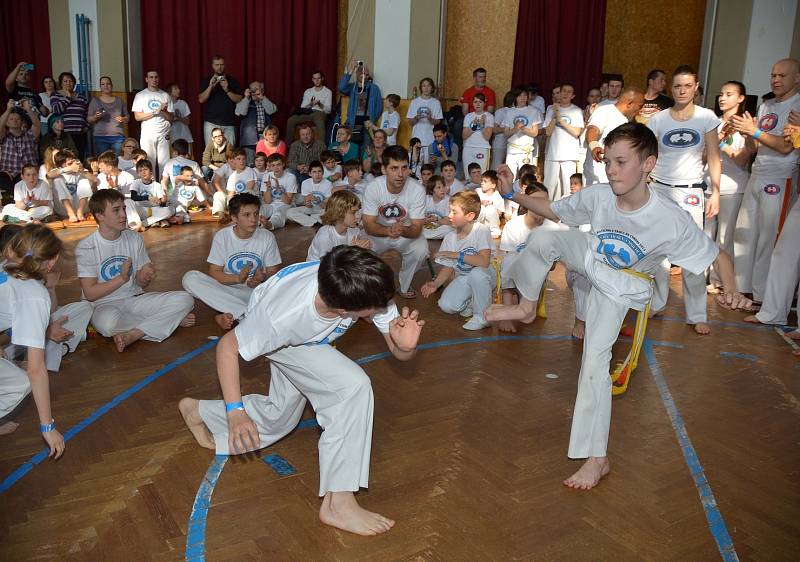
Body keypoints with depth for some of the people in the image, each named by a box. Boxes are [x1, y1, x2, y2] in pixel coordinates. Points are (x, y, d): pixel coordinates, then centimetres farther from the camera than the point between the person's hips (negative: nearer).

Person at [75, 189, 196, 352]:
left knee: (185, 299, -17)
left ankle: (131, 335, -23)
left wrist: (144, 278, -17)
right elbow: (90, 294, -11)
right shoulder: (86, 247, -8)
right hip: (103, 304, -4)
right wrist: (122, 278, -23)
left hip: (135, 299, 4)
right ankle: (170, 320, -18)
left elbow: (140, 284, 8)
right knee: (108, 322, -42)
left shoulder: (135, 238, 4)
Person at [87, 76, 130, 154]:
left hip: (118, 137, 1)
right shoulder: (95, 101, 10)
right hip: (100, 137, -1)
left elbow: (127, 117, 16)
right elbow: (89, 120, 8)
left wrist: (123, 119, -6)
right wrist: (96, 117, -13)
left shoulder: (119, 101, 13)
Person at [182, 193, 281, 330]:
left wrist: (263, 278, -25)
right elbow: (214, 272, -6)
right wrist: (238, 278, -25)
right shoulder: (222, 236, -4)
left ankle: (232, 316, -31)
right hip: (226, 291, 1)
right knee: (190, 278, -26)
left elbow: (273, 272, -1)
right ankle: (247, 314, -34)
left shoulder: (267, 237, -3)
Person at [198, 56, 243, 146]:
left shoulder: (232, 81, 11)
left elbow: (239, 100, 4)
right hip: (211, 123, 0)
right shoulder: (206, 81, 11)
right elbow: (201, 99, 1)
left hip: (229, 123, 0)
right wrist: (210, 87, -12)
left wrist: (227, 90, -10)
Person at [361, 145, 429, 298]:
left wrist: (402, 230, -48)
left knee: (420, 250, -30)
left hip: (407, 233, 0)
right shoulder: (373, 188, -22)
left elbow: (417, 228, -24)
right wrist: (388, 231, -45)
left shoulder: (417, 189, -23)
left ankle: (404, 286, 0)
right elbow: (368, 225, -23)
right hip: (378, 232, 0)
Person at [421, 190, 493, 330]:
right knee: (446, 305, -20)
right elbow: (447, 267, 1)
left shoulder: (481, 230, -18)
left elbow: (484, 261, -30)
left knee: (477, 272, -40)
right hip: (462, 278, 4)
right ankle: (470, 303, 13)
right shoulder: (449, 237, -2)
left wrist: (456, 255, -27)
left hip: (483, 276, -4)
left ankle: (481, 316, -19)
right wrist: (436, 283, -17)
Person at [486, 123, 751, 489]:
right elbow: (553, 211, -9)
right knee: (542, 238, -26)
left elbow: (718, 256, -20)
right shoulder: (597, 196, -28)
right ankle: (526, 307, 1)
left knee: (595, 359, -13)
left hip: (620, 284, -3)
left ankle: (597, 458, -1)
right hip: (591, 256, 3)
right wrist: (513, 194, -22)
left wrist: (731, 291, -40)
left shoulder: (671, 220, -35)